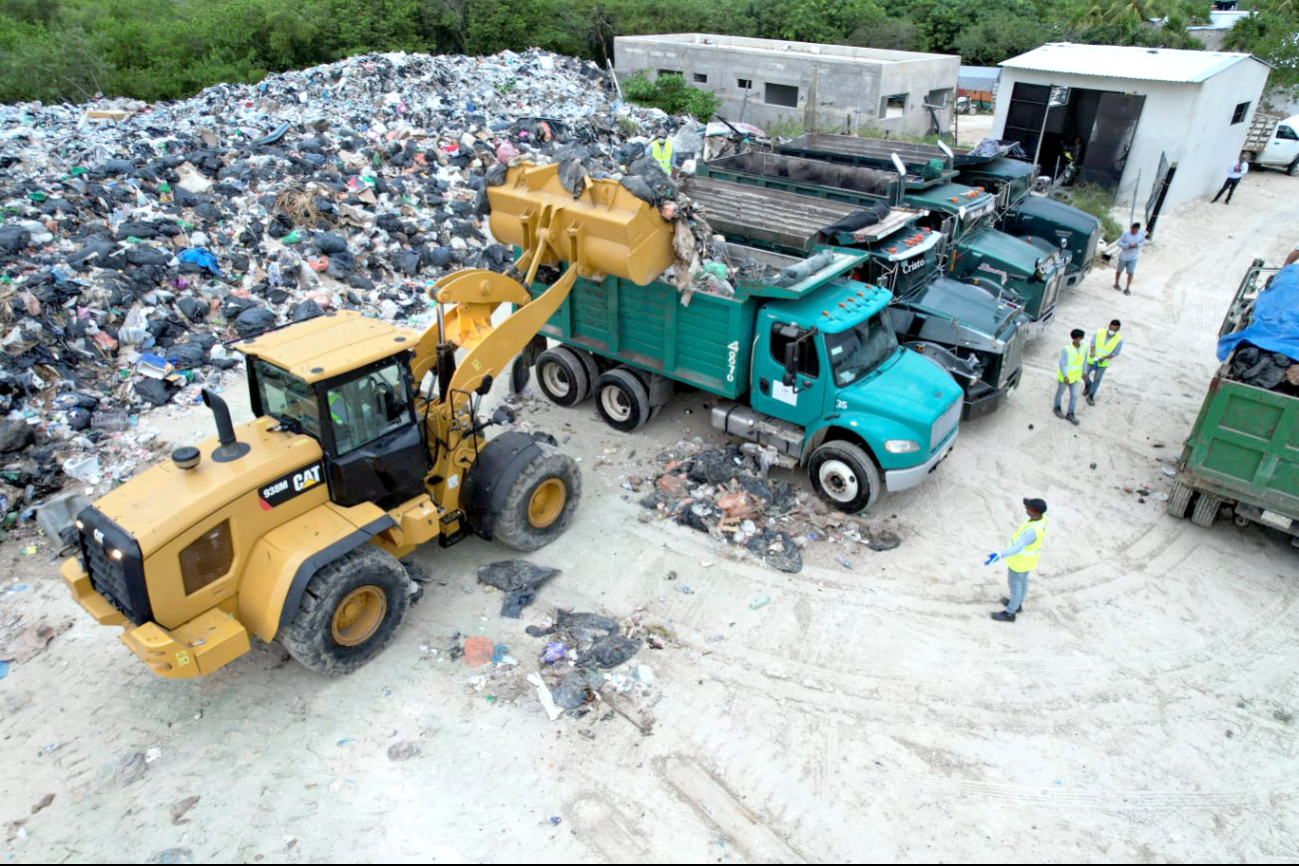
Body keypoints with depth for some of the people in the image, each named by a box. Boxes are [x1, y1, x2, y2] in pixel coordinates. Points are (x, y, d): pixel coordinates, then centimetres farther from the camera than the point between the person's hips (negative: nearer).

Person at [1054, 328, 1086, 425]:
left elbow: (1084, 359, 5)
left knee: (1074, 395, 9)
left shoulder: (1084, 347, -10)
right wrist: (1065, 376, -32)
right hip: (1064, 376, -5)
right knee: (1060, 392, 17)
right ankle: (1057, 408, 41)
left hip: (1076, 376, 5)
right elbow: (1062, 364, -24)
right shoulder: (1066, 349, -27)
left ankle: (1070, 414, 24)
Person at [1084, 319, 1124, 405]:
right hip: (1091, 359, 1)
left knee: (1097, 380, 9)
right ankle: (1088, 385, 46)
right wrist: (1092, 352, -30)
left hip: (1103, 363, -1)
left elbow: (1115, 353, -13)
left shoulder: (1119, 339, -20)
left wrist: (1103, 358, -27)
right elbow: (1092, 343, -10)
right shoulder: (1099, 332, -19)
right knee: (1084, 375, 12)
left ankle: (1090, 397, 26)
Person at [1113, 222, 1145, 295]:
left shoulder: (1141, 234, -11)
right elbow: (1119, 243, -12)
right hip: (1124, 256, -1)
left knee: (1130, 273, -2)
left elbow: (1143, 242, 2)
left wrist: (1137, 245, -20)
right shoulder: (1126, 234, -19)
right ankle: (1116, 284, 39)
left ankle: (1128, 288, 9)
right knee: (1119, 271, 16)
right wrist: (1127, 246, -29)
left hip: (1133, 257, 1)